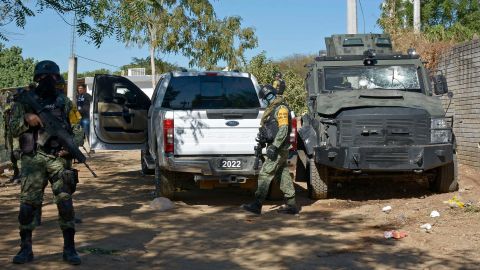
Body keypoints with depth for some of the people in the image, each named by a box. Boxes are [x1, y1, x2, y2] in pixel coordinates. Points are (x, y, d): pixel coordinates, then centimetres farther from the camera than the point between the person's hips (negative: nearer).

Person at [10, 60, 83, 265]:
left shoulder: (63, 101, 12)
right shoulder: (25, 100, 6)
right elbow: (13, 129, 4)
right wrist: (26, 119, -15)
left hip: (58, 158, 1)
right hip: (33, 159, -1)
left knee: (65, 202, -4)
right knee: (28, 203, -3)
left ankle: (69, 248, 5)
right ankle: (26, 249, 10)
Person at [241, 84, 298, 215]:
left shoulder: (281, 109, -13)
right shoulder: (272, 109, 18)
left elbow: (283, 129, -20)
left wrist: (274, 146, -24)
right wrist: (262, 136, 7)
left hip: (279, 148, -10)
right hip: (279, 148, 10)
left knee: (265, 174, -12)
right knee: (284, 175, 11)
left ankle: (257, 205, -13)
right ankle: (291, 205, 17)